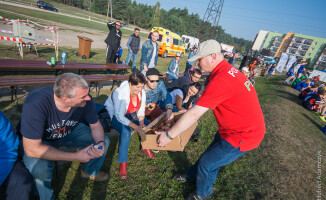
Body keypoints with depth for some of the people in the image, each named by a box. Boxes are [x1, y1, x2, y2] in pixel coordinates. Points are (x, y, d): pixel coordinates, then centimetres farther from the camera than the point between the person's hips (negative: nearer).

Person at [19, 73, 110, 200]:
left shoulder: (85, 100, -28)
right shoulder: (35, 104, -39)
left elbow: (96, 126, -11)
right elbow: (32, 149, -36)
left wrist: (101, 143, -32)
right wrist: (76, 156, -36)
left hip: (70, 131, 4)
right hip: (40, 140, -3)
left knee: (104, 140, -8)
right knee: (38, 168, -32)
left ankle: (90, 172, 23)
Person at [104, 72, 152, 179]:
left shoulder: (142, 92, -14)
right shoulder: (120, 93, -34)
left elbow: (141, 111, -6)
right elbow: (119, 116, -34)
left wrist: (141, 123, -24)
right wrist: (136, 127, -39)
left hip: (129, 114, 6)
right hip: (113, 115, -6)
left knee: (147, 125, -12)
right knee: (126, 131, -33)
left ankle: (145, 147, 15)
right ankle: (122, 163, -21)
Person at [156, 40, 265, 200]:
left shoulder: (220, 80, -30)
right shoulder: (229, 70, 2)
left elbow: (194, 114, -28)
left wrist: (169, 135, -19)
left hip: (242, 136, -9)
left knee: (207, 162, 8)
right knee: (210, 154, 23)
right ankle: (191, 176, 48)